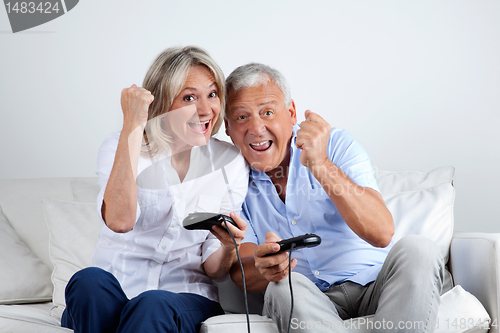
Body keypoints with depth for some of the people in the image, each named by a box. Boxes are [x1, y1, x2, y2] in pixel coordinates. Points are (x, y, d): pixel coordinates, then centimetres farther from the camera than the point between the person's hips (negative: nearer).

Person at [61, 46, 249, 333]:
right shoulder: (120, 147, 1)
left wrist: (229, 247, -19)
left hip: (187, 300, 0)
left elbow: (213, 268, 5)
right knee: (91, 281, -34)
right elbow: (119, 220, -21)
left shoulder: (231, 162, 5)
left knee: (152, 305, -35)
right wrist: (132, 126, -20)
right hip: (113, 298, 1)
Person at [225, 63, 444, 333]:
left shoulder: (337, 145, -4)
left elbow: (381, 234, -18)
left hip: (373, 285, 0)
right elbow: (241, 274, -5)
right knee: (284, 287, -33)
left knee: (415, 249, -29)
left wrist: (320, 164, -30)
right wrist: (266, 268, -31)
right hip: (307, 302, 0)